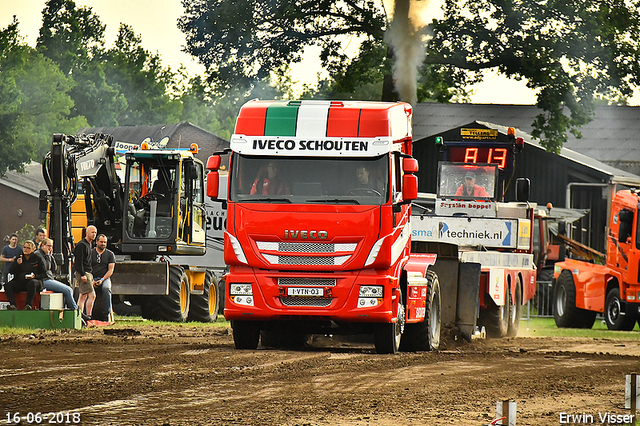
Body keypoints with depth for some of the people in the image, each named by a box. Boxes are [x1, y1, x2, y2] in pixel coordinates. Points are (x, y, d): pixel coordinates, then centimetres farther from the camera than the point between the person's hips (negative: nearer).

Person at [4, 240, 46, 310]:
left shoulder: (38, 258, 8)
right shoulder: (18, 258, 18)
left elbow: (44, 274, 5)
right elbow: (11, 271, 10)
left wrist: (35, 276, -14)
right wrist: (17, 264, -7)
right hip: (19, 282, 3)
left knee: (32, 283, -40)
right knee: (7, 286, -25)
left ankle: (28, 305, -46)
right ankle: (13, 305, -42)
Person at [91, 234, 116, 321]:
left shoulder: (110, 254, 11)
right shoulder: (90, 253, 10)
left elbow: (110, 270, 3)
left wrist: (102, 280, -13)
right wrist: (91, 280, -12)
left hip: (105, 278, 0)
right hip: (92, 278, 0)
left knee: (106, 288, -35)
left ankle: (106, 315, -35)